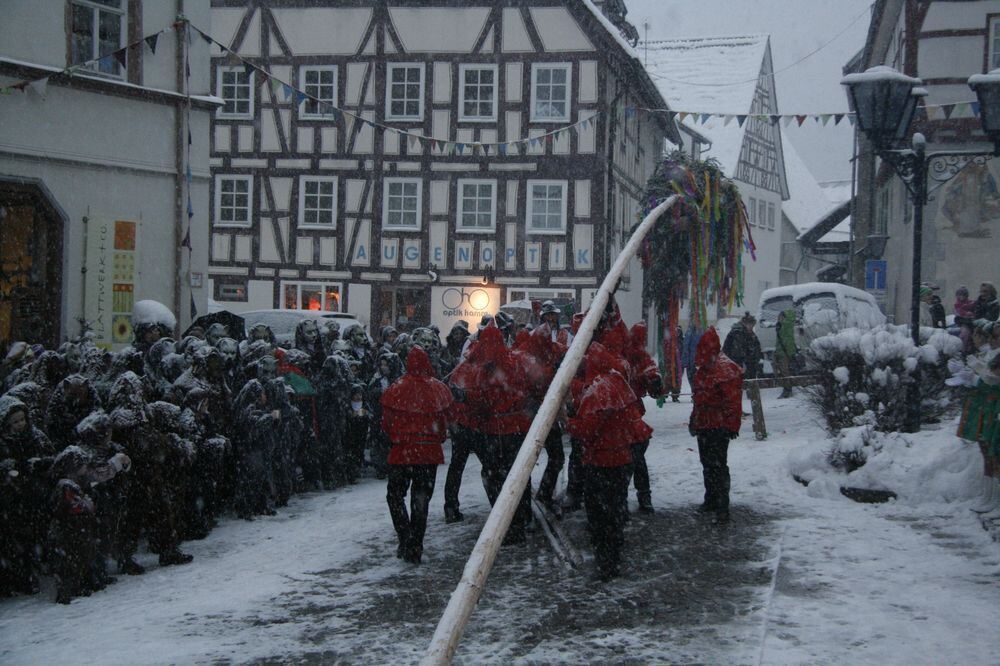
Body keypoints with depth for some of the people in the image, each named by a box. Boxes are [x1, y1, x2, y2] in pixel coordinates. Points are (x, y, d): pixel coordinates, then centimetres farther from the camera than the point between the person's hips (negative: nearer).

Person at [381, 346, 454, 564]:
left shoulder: (396, 389, -10)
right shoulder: (439, 389, -5)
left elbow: (387, 422, -3)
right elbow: (445, 421, 2)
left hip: (402, 451, -2)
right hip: (430, 452, 2)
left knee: (395, 494, 14)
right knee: (421, 499, 11)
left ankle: (406, 541, -1)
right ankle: (415, 549, 11)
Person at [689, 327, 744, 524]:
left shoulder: (726, 368, -16)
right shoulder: (704, 368, 14)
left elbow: (733, 400, -19)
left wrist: (732, 425, -20)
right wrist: (694, 420, 24)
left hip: (718, 426, -9)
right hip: (704, 425, 9)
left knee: (718, 465, -9)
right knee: (707, 464, 17)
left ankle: (723, 507, -7)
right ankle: (711, 499, 29)